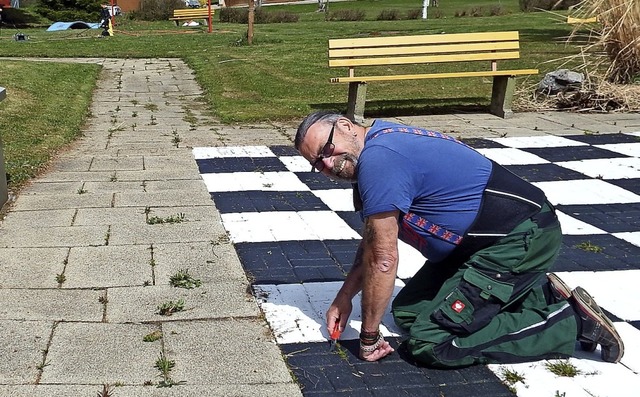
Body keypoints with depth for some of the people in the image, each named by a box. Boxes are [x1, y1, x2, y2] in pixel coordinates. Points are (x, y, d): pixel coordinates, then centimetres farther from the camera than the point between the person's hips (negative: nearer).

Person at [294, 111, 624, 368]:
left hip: (522, 238, -11)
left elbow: (382, 260, -18)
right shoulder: (382, 144, 11)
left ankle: (571, 321, -5)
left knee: (430, 343, -15)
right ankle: (539, 293, 15)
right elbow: (371, 242, 20)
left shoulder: (377, 158, -21)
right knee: (408, 311, 13)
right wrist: (344, 298, 15)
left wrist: (369, 337, -8)